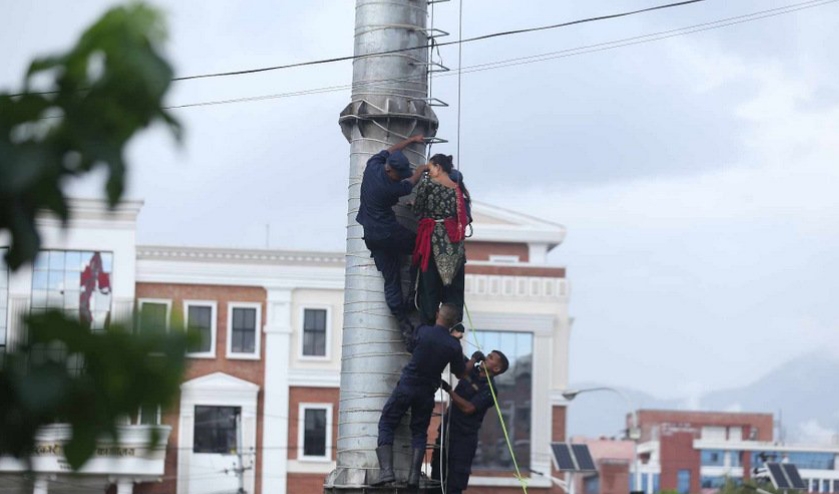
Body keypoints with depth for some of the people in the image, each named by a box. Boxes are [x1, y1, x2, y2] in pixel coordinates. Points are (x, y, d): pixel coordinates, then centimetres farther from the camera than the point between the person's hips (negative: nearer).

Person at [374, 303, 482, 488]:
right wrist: (474, 361, 24)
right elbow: (460, 373, 6)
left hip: (407, 385, -2)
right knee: (419, 433, 15)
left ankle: (386, 470, -11)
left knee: (386, 424, 6)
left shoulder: (422, 331, -11)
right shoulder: (453, 345, -7)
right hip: (427, 392, 2)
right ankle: (414, 476, 3)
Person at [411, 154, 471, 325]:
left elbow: (417, 211, -1)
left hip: (433, 239, -4)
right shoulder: (458, 188, 9)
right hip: (455, 243, 4)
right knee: (454, 287, 6)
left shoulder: (427, 182, -4)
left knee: (430, 286, 0)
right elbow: (465, 217, 10)